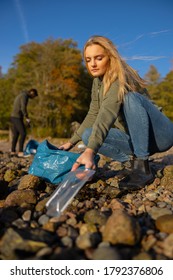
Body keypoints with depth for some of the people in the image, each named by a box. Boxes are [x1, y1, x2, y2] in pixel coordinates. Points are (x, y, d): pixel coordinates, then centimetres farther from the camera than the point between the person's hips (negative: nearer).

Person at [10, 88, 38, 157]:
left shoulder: (20, 95, 23)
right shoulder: (24, 96, -10)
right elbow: (23, 108, -23)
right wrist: (27, 118, -16)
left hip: (13, 117, 10)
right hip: (17, 117, -10)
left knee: (15, 135, 10)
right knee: (23, 134, -11)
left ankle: (13, 151, 12)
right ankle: (20, 152, -12)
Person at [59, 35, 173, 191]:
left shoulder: (121, 78, -21)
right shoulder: (98, 81, 4)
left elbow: (107, 114, -38)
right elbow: (93, 115, 7)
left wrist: (90, 151, -49)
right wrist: (72, 142, 4)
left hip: (160, 135, -6)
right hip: (137, 138, 6)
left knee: (131, 97, -33)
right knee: (88, 135, -12)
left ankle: (142, 166, -28)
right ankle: (134, 158, -9)